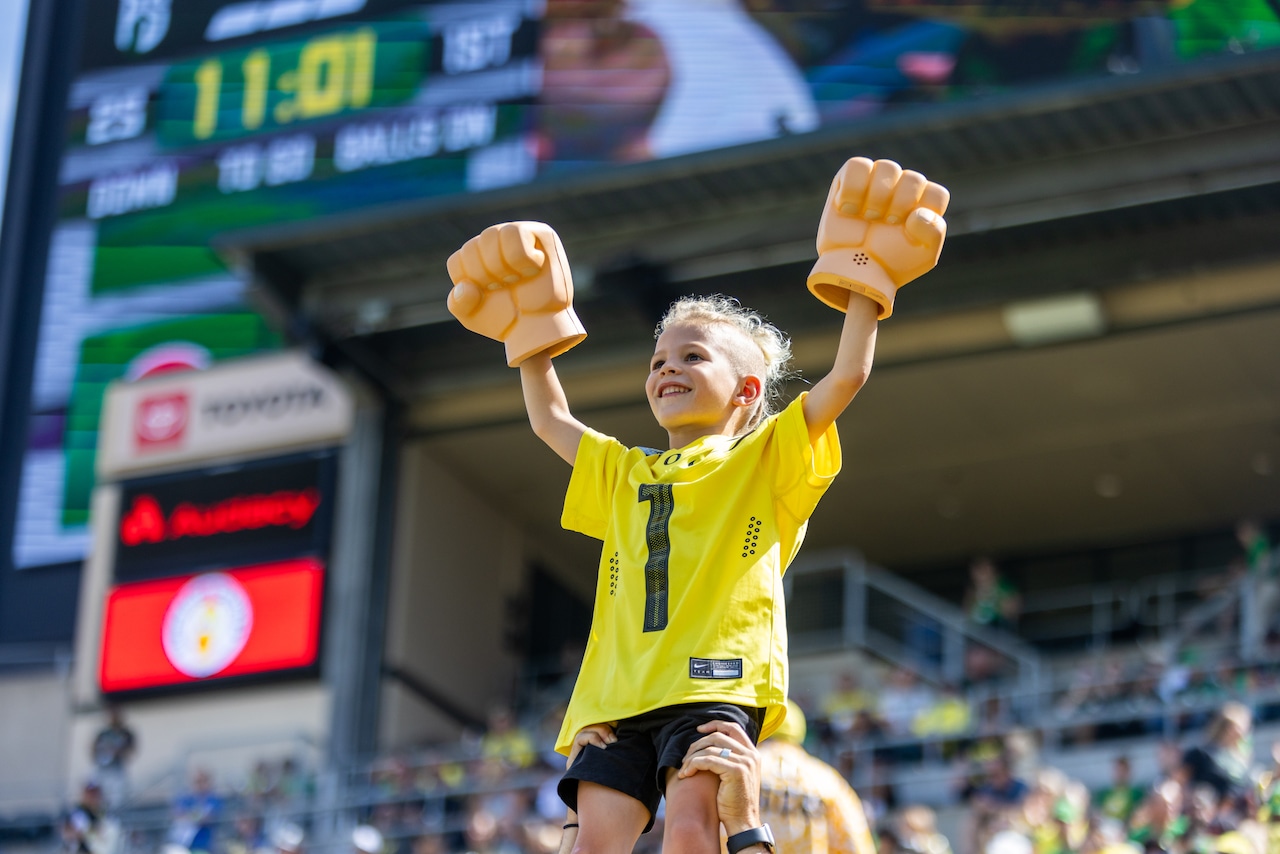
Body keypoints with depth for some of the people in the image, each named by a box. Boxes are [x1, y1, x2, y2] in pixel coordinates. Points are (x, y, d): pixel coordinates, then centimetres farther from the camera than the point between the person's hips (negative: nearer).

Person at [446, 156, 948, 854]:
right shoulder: (625, 474, 30)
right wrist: (531, 334, 42)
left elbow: (846, 377, 6)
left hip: (716, 677, -5)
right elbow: (550, 420, 43)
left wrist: (863, 284, 6)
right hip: (619, 688, 5)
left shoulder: (764, 457, 15)